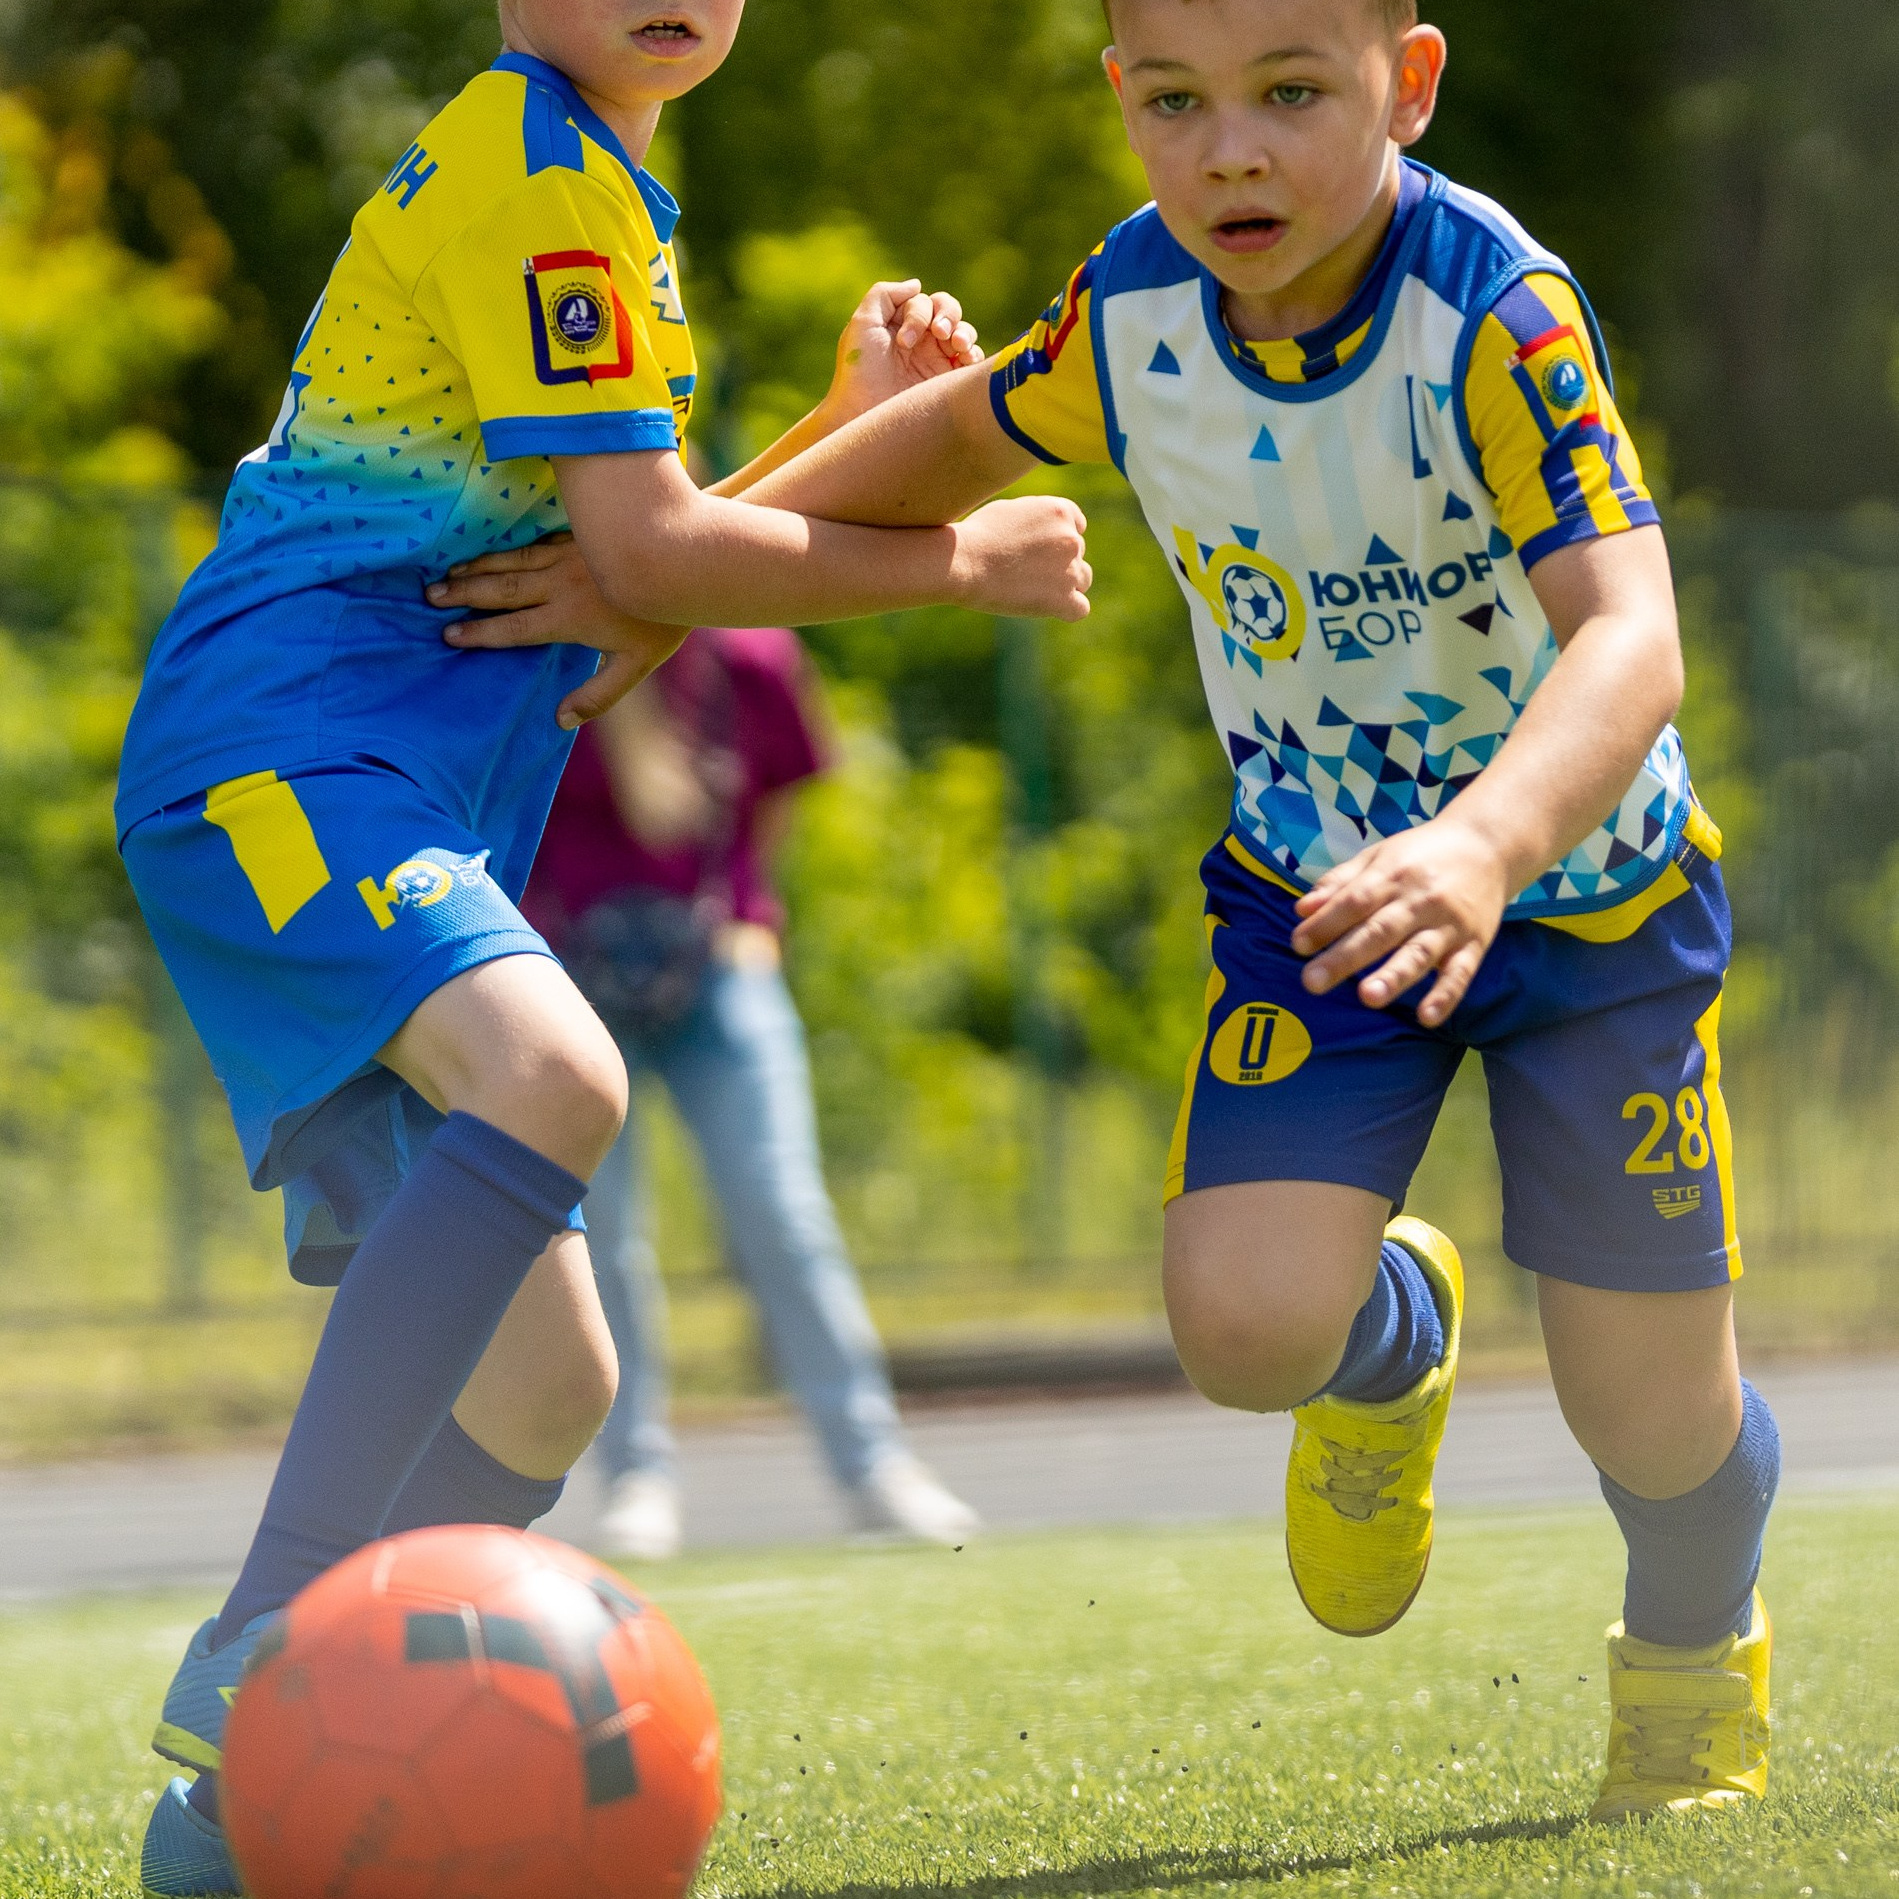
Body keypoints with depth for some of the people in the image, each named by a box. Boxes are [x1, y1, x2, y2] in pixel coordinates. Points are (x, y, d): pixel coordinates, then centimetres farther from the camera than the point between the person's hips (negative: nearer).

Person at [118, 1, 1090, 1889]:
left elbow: (592, 630, 26)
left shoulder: (575, 178, 24)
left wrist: (856, 428, 15)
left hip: (408, 806, 10)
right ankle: (259, 1660, -42)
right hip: (279, 749, -10)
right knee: (551, 1073, -36)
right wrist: (960, 560, -2)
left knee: (543, 1378, 7)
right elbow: (647, 549, -13)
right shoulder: (534, 165, -7)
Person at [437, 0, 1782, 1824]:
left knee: (1648, 1411, 0)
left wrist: (1484, 847, -62)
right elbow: (973, 432, 8)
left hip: (1580, 876, -3)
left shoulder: (1496, 311, -31)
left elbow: (1629, 634, -43)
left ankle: (1694, 1668, 39)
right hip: (1315, 885, 3)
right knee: (1243, 1320, -19)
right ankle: (1392, 1337, 22)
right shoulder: (1137, 304, -15)